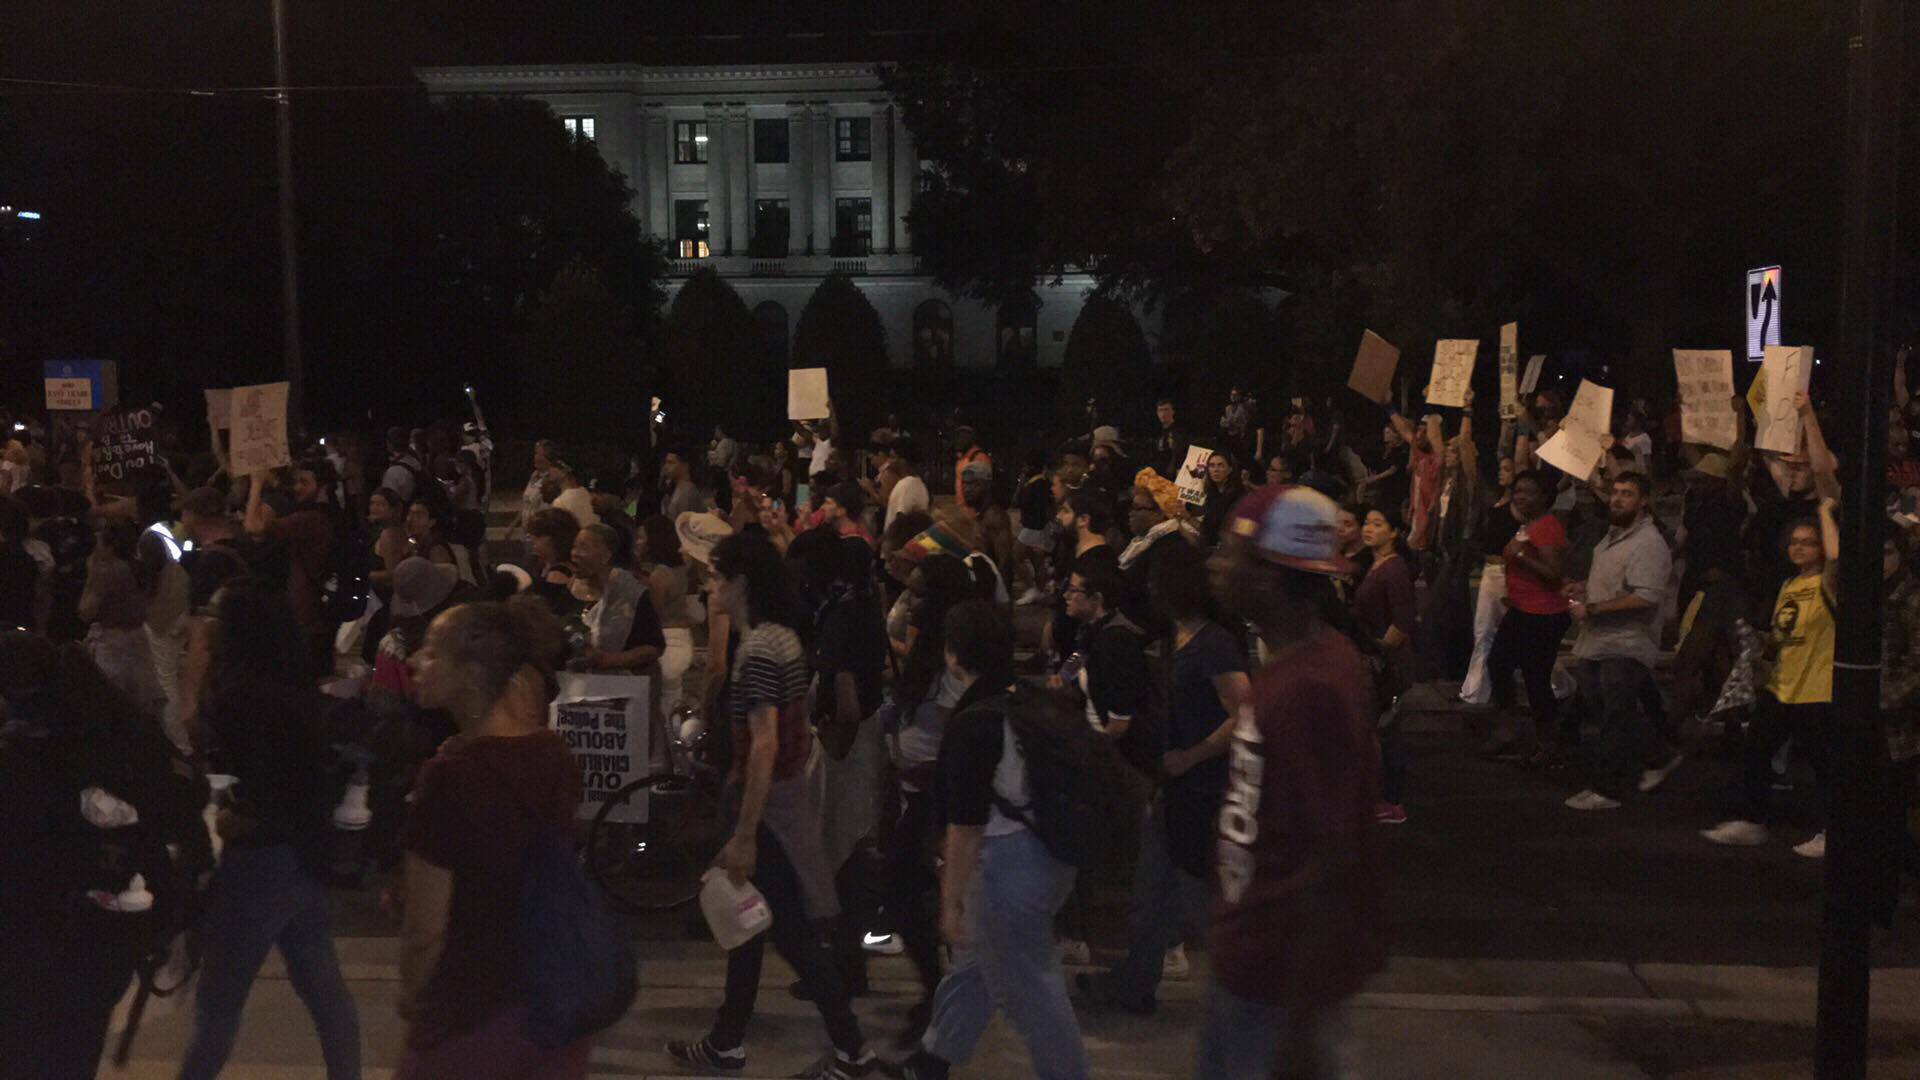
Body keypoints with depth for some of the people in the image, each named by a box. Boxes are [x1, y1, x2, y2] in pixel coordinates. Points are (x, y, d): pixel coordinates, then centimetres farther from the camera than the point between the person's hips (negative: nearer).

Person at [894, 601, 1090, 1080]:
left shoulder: (972, 725, -21)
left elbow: (966, 826, -20)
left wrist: (952, 900, -12)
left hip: (1006, 867, -9)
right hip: (1050, 854, 9)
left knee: (1029, 988, 7)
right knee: (975, 959, 26)